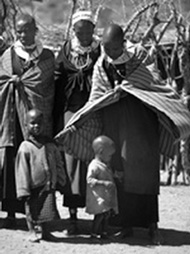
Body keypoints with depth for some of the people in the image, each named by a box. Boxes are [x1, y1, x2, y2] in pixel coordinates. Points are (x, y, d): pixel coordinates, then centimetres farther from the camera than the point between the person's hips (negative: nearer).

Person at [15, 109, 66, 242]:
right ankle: (32, 232, 21)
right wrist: (24, 190, -12)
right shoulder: (25, 147, -9)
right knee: (32, 210, 7)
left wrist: (60, 181, 12)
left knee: (47, 209, 8)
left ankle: (46, 232, 22)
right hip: (34, 186, -4)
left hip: (49, 186, 4)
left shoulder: (50, 144, 5)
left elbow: (58, 163, 14)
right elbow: (22, 170, -9)